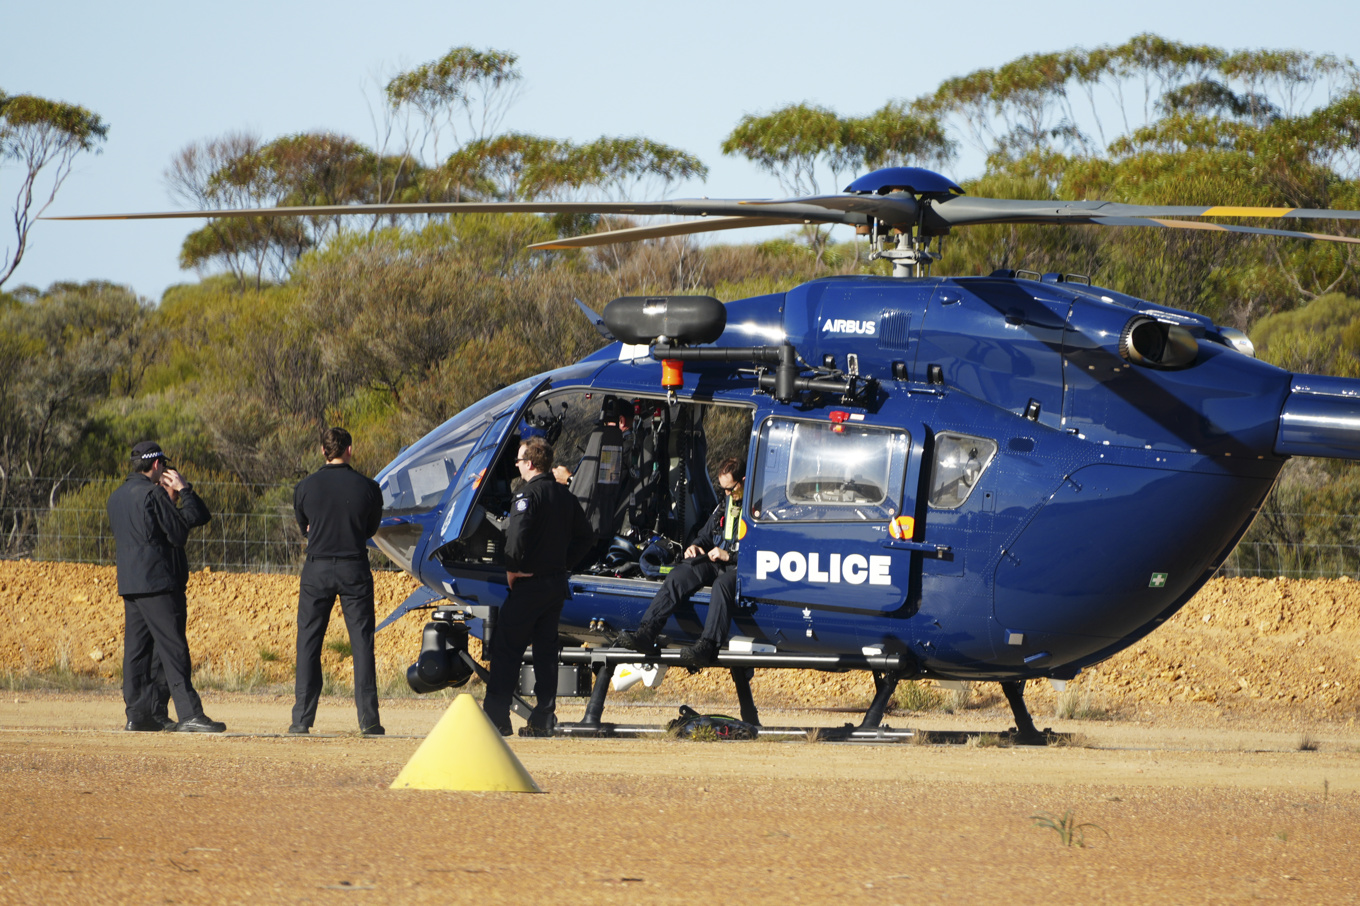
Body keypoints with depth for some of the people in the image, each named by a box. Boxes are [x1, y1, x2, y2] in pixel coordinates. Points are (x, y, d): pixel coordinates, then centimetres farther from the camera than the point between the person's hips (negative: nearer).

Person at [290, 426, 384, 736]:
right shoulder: (367, 488, -3)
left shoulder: (305, 487, -2)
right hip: (355, 570, 0)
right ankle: (368, 719, -1)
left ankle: (302, 719, 1)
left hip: (316, 571, 0)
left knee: (308, 645, 5)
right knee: (362, 644, 3)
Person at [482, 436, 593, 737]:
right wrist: (563, 561, 15)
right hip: (557, 583, 7)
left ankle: (496, 716, -4)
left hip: (528, 585, -7)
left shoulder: (528, 494, -13)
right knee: (546, 650, 11)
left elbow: (517, 534, -27)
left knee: (505, 648, -2)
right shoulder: (565, 496, 11)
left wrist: (512, 568, -14)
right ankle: (544, 719, 8)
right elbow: (585, 536, 17)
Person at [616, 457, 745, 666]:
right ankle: (646, 632, -32)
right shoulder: (724, 504, 22)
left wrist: (729, 555, -18)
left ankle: (707, 646, -52)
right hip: (716, 563, 7)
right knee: (679, 576, -19)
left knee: (722, 584, -40)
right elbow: (706, 535, 34)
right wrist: (696, 547, 10)